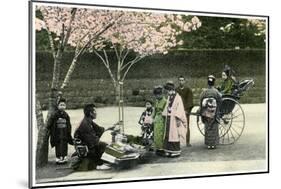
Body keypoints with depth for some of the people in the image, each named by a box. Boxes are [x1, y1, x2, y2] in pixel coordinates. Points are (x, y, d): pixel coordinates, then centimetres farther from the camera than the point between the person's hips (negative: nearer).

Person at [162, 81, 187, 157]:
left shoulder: (178, 97, -11)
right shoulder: (169, 97, 12)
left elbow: (180, 109, -15)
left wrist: (178, 119, -20)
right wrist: (165, 115, 13)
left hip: (174, 118, -8)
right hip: (168, 118, 8)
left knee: (175, 134, -5)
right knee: (168, 134, 8)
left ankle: (176, 151, 2)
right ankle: (169, 150, 14)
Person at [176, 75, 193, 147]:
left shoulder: (188, 90, 6)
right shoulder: (175, 90, 10)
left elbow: (190, 101, 0)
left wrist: (186, 110, -9)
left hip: (186, 111, -1)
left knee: (186, 127, 0)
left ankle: (188, 142, 4)